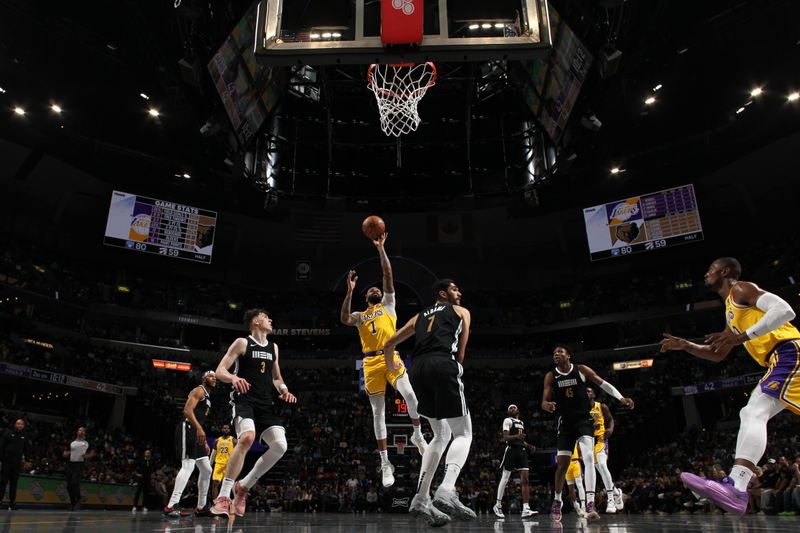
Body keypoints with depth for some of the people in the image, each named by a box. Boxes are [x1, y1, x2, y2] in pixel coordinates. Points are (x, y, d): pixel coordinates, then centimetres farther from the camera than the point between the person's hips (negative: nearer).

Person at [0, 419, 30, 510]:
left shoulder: (25, 437, 11)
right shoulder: (8, 434, 5)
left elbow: (27, 450, 13)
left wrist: (26, 460, 3)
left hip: (17, 464, 2)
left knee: (14, 483, 4)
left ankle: (12, 503, 5)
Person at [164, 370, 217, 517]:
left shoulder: (207, 397, 26)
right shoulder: (199, 390, -4)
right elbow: (187, 410, -19)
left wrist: (205, 443, 25)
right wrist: (199, 428, -31)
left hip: (196, 433, 10)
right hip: (187, 429, -10)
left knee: (206, 470, 10)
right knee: (188, 466, -22)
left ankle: (201, 507, 16)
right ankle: (171, 506, -27)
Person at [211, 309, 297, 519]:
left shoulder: (273, 347, 17)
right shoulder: (242, 343, 0)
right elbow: (220, 370, -5)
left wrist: (283, 389, 5)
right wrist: (233, 378, -27)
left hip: (266, 404, 6)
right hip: (244, 400, -6)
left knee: (280, 446, -11)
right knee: (247, 438, -33)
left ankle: (243, 486, 8)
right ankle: (223, 496, -23)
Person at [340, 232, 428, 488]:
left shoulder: (388, 304, 18)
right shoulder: (360, 316, 20)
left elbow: (388, 274, 7)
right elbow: (344, 319, -4)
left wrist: (381, 248, 2)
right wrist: (350, 292, -9)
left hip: (390, 356, -2)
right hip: (371, 362, 2)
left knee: (409, 394, -25)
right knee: (378, 412, 3)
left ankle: (418, 435, 2)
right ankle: (385, 462, 10)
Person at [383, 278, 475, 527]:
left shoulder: (420, 316, 32)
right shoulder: (461, 311, 22)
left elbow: (388, 344, 34)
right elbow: (460, 353, 16)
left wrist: (390, 366, 51)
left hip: (418, 369, 5)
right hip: (443, 366, -5)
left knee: (441, 436, 17)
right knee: (463, 434, 2)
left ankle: (421, 499, 6)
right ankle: (446, 491, -21)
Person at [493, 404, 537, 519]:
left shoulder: (521, 422, 23)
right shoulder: (508, 420, -2)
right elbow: (505, 438, -12)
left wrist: (528, 446, 10)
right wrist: (517, 436, -29)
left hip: (521, 450, 7)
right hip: (511, 450, -7)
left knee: (525, 479, -5)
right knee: (505, 478, -3)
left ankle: (526, 509, -10)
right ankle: (498, 505, 8)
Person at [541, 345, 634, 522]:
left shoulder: (581, 369, -3)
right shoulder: (551, 376, -2)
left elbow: (603, 384, 0)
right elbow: (544, 401, -8)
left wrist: (621, 398, -15)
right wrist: (547, 405, -33)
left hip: (584, 419, -1)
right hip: (566, 423, 2)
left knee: (588, 457, -22)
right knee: (562, 464, 2)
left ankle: (590, 504, -26)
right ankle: (557, 501, 22)